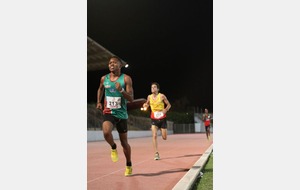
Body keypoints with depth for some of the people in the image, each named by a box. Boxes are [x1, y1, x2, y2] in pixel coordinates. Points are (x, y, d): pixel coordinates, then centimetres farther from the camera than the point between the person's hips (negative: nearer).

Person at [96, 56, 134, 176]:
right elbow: (100, 89, 25)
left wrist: (121, 90, -28)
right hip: (108, 112, 1)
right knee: (106, 132, -30)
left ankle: (129, 166, 32)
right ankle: (113, 147, 4)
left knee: (124, 142, 9)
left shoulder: (126, 79, -7)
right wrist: (98, 102, 12)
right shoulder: (104, 79, 3)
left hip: (121, 114, -1)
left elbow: (131, 99, -12)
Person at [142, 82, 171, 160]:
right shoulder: (149, 97, 0)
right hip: (154, 119, 1)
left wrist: (165, 110, -17)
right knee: (154, 136, -14)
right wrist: (145, 105, -6)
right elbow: (147, 104, 18)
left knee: (164, 137, 6)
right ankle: (156, 153, -8)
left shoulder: (162, 96, -8)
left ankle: (162, 129, 43)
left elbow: (169, 105, 0)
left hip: (162, 118, -1)